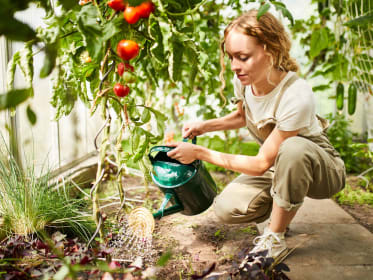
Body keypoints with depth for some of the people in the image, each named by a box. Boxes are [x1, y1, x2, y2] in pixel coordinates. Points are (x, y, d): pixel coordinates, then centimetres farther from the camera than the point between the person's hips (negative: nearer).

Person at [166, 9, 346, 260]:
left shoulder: (296, 96, -35)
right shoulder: (243, 80, -13)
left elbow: (261, 164, -26)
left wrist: (200, 153, -23)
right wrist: (205, 126, -6)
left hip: (321, 167, -5)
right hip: (280, 164, 5)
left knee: (292, 148, -40)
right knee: (226, 208, -18)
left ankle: (275, 240, -17)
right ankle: (283, 212, 13)